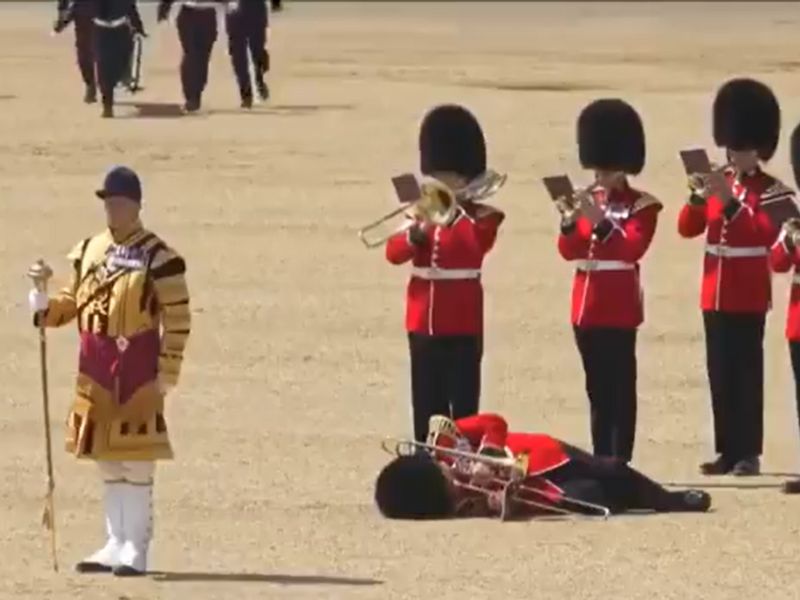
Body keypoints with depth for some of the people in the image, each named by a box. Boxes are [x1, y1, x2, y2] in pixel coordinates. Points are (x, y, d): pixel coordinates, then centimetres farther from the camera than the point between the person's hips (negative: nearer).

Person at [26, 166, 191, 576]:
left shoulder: (157, 258, -9)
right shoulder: (89, 251, 10)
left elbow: (177, 319, -9)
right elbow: (72, 301, 18)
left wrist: (167, 373, -13)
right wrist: (45, 308, -4)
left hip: (137, 367, -7)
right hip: (95, 368, 7)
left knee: (136, 460, -5)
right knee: (106, 459, 12)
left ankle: (136, 549, -1)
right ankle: (116, 544, 20)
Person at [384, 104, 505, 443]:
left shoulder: (481, 217, -2)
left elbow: (476, 248, -22)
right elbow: (394, 253, -1)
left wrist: (454, 211, -25)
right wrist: (417, 233, -19)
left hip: (462, 325, -4)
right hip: (424, 323, 4)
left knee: (462, 403, -2)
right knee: (427, 404, 8)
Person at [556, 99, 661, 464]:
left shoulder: (641, 206, -3)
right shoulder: (588, 200, 14)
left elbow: (632, 249, -17)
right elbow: (569, 251, 8)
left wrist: (600, 221, -25)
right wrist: (570, 223, -11)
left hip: (619, 307, -6)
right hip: (587, 306, 6)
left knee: (620, 387, -7)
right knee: (597, 387, 10)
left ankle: (620, 460, -8)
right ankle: (600, 458, 14)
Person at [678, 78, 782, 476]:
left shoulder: (769, 190, -4)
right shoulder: (717, 183, 13)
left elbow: (764, 234, -18)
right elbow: (688, 229, 7)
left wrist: (730, 201, -25)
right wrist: (698, 198, -11)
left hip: (748, 296, -6)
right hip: (715, 294, 6)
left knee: (746, 372, -6)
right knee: (720, 373, 7)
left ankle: (748, 453, -5)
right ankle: (727, 450, 12)